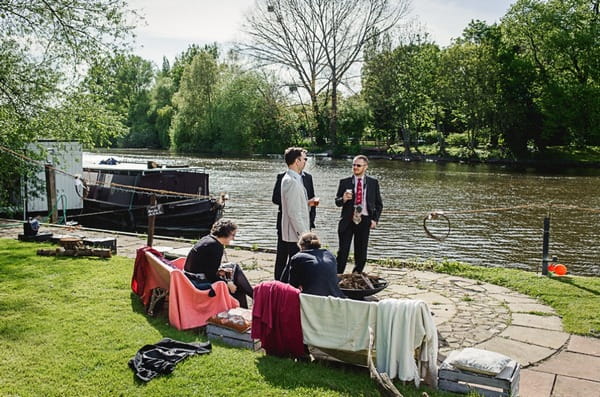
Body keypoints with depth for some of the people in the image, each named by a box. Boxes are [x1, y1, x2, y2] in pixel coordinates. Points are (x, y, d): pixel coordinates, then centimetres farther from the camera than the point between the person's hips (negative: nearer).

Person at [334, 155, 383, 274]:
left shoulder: (373, 183, 6)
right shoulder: (345, 182, 3)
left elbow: (379, 204, 11)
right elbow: (337, 201, 3)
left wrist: (375, 219, -1)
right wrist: (343, 199, -19)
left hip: (364, 220, 1)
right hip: (348, 220, -1)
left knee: (361, 253, 8)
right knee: (343, 251, -2)